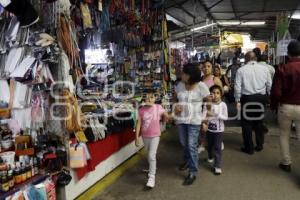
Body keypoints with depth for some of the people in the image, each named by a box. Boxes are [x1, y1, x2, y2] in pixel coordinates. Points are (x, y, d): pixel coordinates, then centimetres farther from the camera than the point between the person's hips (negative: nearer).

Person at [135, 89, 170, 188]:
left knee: (152, 156, -9)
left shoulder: (158, 108, -10)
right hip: (145, 136, 3)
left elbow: (168, 117, 2)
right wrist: (137, 137, -7)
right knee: (149, 155, 21)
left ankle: (151, 177, 0)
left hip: (155, 136, -3)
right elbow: (139, 123, -6)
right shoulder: (141, 110, -8)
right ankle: (152, 168, 47)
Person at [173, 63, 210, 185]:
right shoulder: (180, 85, 0)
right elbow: (175, 98, 14)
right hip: (180, 119, 5)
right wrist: (175, 105, -8)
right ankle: (187, 161, 46)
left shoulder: (201, 86, -13)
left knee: (192, 146, -6)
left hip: (194, 120, -5)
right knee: (183, 143, 18)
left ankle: (193, 172, 6)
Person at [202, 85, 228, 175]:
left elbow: (225, 117, -13)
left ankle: (217, 166, 6)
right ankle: (210, 157, 50)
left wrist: (215, 114, -24)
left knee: (217, 147, 0)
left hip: (219, 129, -2)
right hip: (209, 128, 3)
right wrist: (204, 123, -24)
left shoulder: (223, 104, -11)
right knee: (209, 145, 21)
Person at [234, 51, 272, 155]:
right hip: (261, 97, 3)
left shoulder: (241, 70, -5)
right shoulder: (264, 69, 2)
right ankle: (259, 145, 29)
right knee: (259, 122, 18)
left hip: (247, 98, -3)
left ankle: (249, 148, 15)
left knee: (247, 123, 7)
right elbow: (269, 85, 2)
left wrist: (238, 100, -1)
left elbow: (237, 86, -7)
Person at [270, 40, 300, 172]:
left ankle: (286, 163, 27)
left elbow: (276, 92, -12)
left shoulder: (282, 69, -11)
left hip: (285, 107, 0)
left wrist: (273, 106, 4)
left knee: (284, 135, 18)